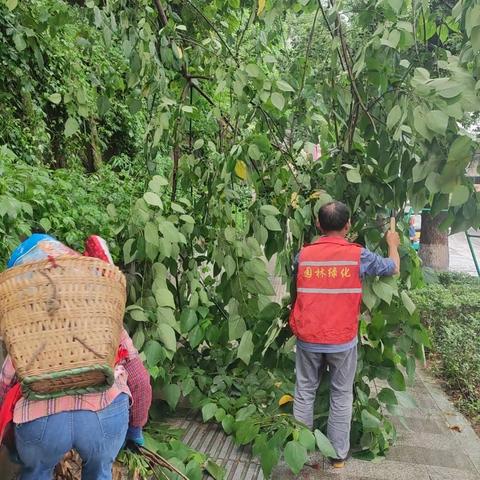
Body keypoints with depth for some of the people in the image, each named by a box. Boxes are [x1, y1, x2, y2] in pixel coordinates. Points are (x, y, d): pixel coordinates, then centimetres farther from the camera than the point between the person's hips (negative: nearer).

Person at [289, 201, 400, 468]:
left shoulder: (303, 255, -4)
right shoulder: (358, 255, -9)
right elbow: (393, 269, 8)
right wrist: (393, 243, 26)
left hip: (308, 339, 2)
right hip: (342, 341, -1)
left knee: (305, 394, 16)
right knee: (341, 397, 14)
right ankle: (339, 454, 26)